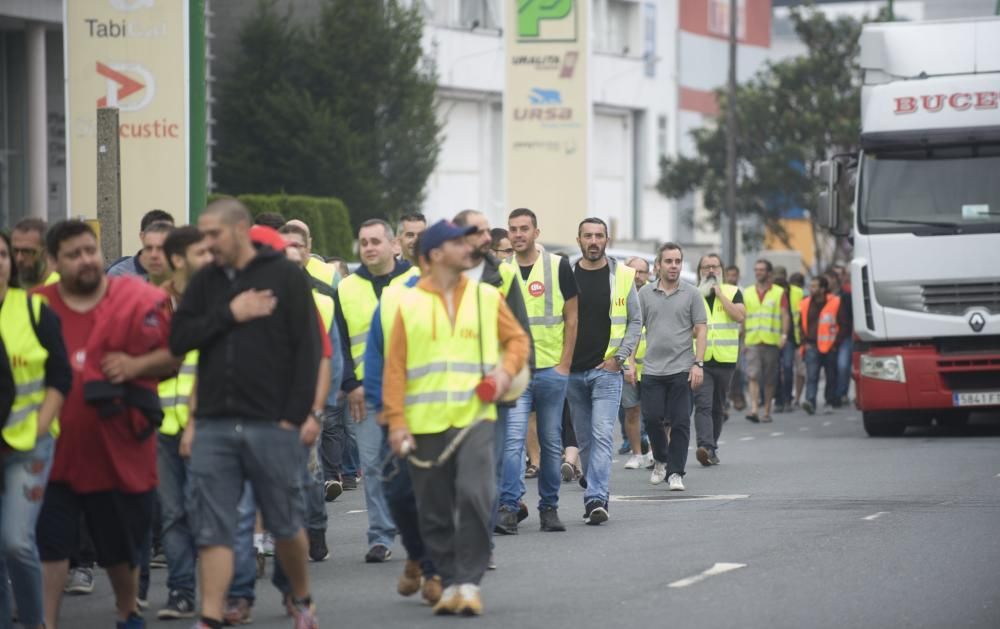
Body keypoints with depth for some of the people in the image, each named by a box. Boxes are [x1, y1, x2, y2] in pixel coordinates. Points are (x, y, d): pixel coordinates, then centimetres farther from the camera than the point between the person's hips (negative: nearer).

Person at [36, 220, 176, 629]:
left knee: (122, 545, 15)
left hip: (119, 451, 0)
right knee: (49, 543, -5)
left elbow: (174, 355, -1)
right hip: (55, 450, 0)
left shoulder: (140, 301, -4)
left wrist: (137, 365, -17)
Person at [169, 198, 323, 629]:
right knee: (212, 528, -2)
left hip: (274, 425, -3)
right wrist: (229, 314, -10)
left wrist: (300, 413, -11)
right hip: (214, 426, 3)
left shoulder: (285, 276, -1)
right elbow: (179, 340, 2)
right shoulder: (205, 283, 11)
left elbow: (309, 347, -5)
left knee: (285, 523, 9)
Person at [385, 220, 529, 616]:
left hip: (474, 417, 0)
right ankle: (450, 582, 18)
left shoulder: (486, 297, 8)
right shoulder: (409, 304, 4)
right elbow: (395, 368, 2)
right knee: (434, 511, 5)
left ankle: (469, 582, -9)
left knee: (474, 495, -17)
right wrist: (396, 421, -5)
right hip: (425, 424, 0)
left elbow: (517, 338, 16)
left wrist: (506, 369, -5)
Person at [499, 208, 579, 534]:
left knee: (551, 442, 7)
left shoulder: (558, 266, 2)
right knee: (513, 439, -13)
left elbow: (571, 318, 4)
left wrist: (565, 363, -3)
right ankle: (508, 509, -17)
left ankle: (549, 508, 17)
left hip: (552, 369, 0)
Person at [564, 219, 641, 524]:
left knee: (602, 435, -15)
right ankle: (597, 496, 19)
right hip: (572, 372, 3)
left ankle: (595, 499, -22)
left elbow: (635, 321, 5)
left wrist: (620, 357, -5)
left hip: (607, 370, -3)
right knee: (585, 439, 9)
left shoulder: (622, 276, 1)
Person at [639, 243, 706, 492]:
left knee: (680, 422, -3)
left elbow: (700, 330, 1)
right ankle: (660, 459, 25)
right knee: (651, 418, 1)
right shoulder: (645, 293, 7)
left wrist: (699, 363, -8)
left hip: (681, 369, -1)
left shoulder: (691, 294, 3)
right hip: (652, 368, 2)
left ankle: (675, 472, 3)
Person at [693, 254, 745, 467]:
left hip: (725, 360, 2)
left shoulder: (732, 292, 7)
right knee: (703, 405, -16)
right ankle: (706, 447, -28)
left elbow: (740, 316, -10)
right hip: (700, 360, -2)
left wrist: (720, 295, -10)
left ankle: (711, 449, 20)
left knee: (718, 407, 10)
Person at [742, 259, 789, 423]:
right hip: (752, 341, 1)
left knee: (769, 379, 5)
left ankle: (767, 411, 13)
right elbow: (743, 317, 15)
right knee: (753, 376, -12)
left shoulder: (779, 293, 4)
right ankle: (754, 409, -20)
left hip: (771, 341, -1)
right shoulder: (748, 293, 13)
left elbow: (784, 315, -1)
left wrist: (784, 335, -15)